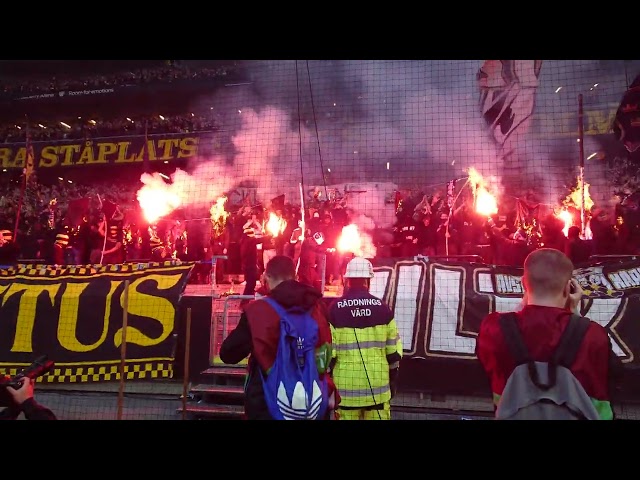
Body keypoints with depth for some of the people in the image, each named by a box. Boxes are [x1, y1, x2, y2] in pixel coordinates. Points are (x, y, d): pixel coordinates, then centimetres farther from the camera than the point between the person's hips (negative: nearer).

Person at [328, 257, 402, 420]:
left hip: (346, 385, -1)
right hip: (378, 383, 2)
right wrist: (393, 376, 15)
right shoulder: (382, 307, -2)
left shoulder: (335, 308, -7)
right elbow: (393, 348, 3)